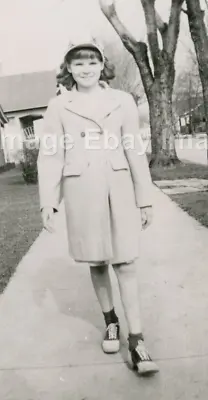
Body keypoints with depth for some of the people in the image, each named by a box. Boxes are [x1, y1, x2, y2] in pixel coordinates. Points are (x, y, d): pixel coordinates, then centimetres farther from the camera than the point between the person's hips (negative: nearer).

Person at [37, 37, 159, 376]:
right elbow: (50, 155, -1)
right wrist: (48, 201, -11)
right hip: (80, 193, 0)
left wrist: (145, 199, 3)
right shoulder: (58, 106, 3)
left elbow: (135, 152, 4)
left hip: (119, 191, 0)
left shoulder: (122, 101, 4)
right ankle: (110, 322, 33)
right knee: (97, 263, 12)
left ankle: (136, 343, 8)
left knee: (125, 264, 0)